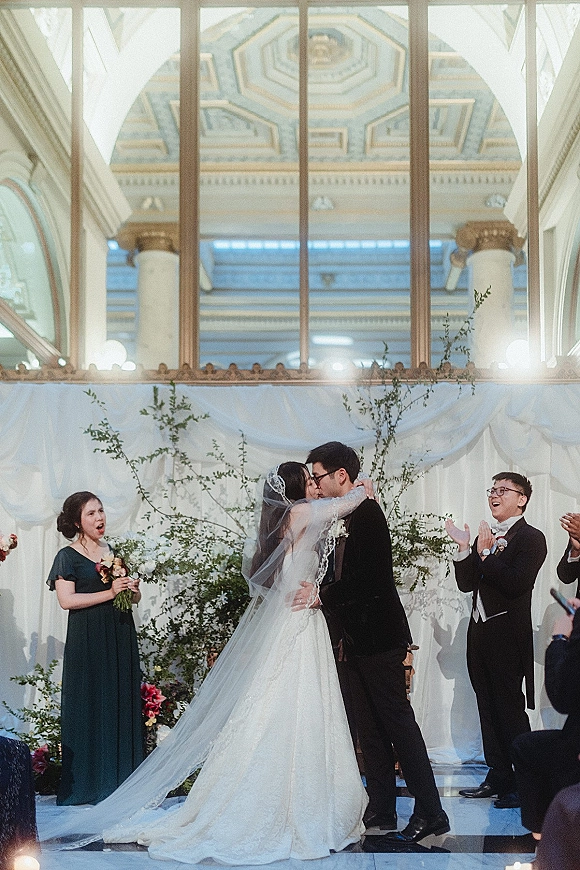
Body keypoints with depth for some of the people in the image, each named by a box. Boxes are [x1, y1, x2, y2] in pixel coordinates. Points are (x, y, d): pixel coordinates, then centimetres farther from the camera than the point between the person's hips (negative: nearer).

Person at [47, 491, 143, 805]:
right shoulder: (68, 557, -2)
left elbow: (135, 596, 21)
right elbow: (66, 600, -13)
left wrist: (132, 589, -3)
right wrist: (109, 593, -17)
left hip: (120, 637, 5)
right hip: (87, 641, -5)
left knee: (122, 702, 4)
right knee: (90, 705, -4)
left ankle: (122, 778, 10)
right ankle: (88, 783, 2)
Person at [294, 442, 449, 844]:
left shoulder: (366, 513, -12)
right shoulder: (349, 517, 14)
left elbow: (368, 577, -20)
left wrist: (323, 594, -16)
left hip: (377, 638, -9)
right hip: (354, 641, 9)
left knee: (397, 722, -7)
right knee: (369, 730, 10)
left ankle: (430, 812, -3)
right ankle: (381, 812, 16)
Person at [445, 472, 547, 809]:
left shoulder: (531, 538, -8)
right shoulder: (486, 537, 16)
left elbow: (517, 584, -20)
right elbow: (467, 584, 10)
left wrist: (485, 554, -19)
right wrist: (465, 549, -3)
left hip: (508, 638, -8)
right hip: (481, 635, 8)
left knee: (510, 710, -4)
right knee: (488, 709, 12)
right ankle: (498, 777, 20)